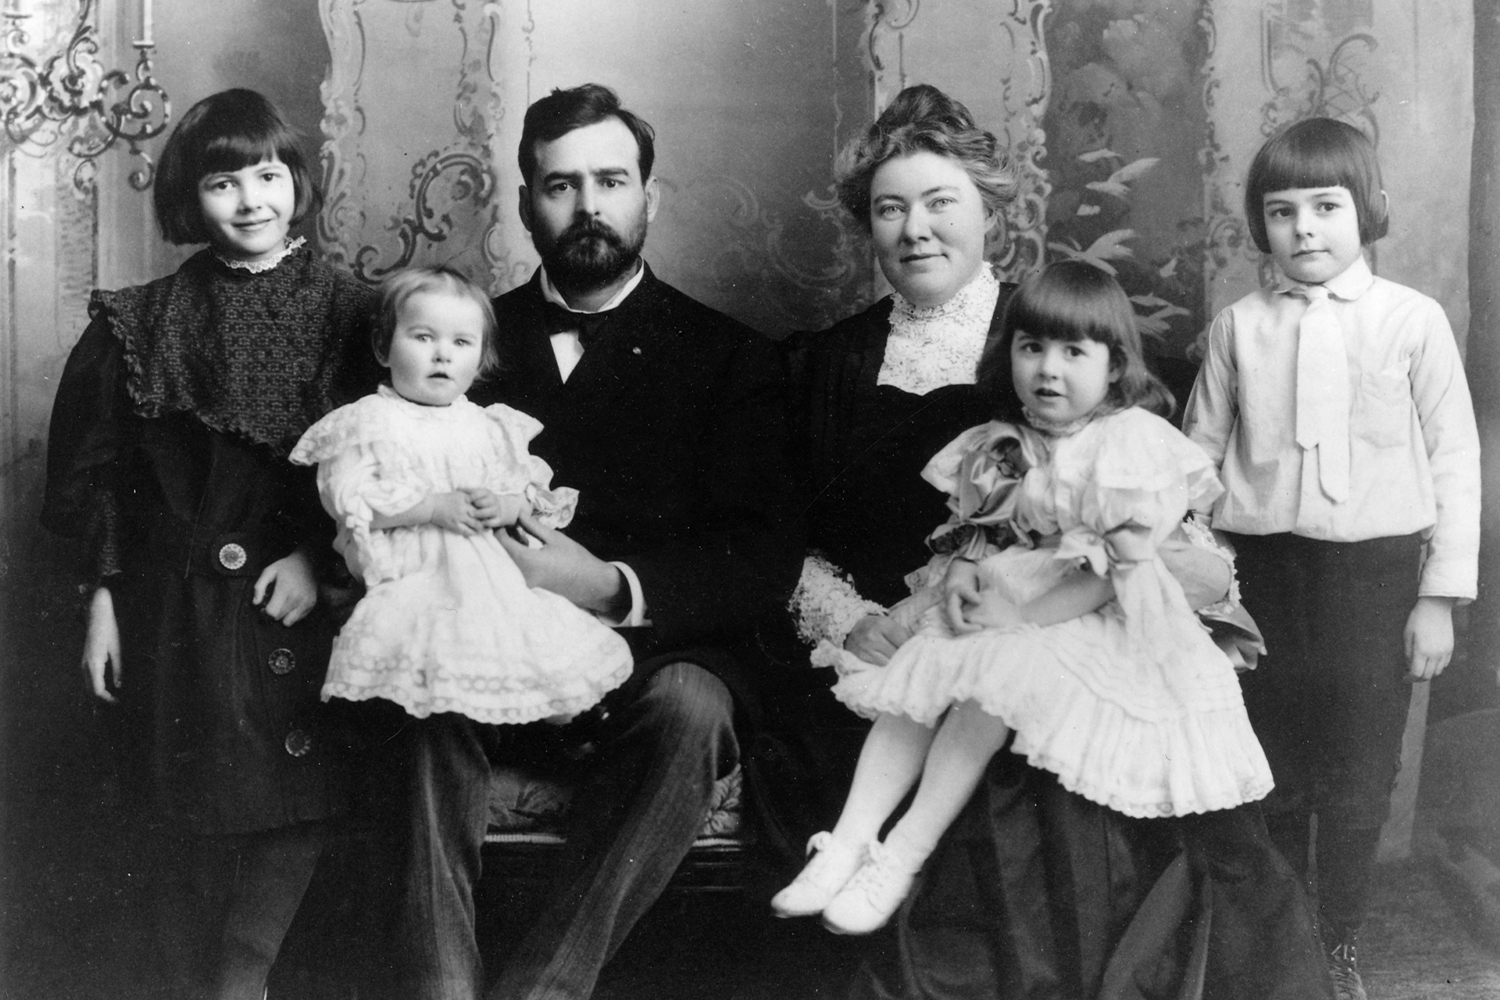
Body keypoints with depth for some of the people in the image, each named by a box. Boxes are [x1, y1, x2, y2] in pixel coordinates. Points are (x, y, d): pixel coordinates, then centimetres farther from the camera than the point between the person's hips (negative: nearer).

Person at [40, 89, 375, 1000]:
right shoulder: (147, 321, 6)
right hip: (176, 609, 1)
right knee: (188, 822, 5)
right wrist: (104, 598, 3)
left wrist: (321, 555, -13)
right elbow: (105, 474, 7)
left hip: (298, 606, -1)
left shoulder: (350, 313, 1)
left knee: (299, 803, -11)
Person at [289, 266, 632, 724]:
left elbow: (532, 489, 16)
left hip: (489, 574, 4)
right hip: (410, 576, -4)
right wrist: (432, 506, -15)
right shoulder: (369, 422, 3)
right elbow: (348, 497, -9)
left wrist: (507, 506, -8)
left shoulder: (488, 427, 17)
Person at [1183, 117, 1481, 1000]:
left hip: (1374, 569, -1)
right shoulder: (1239, 327, 3)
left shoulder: (1413, 321, -3)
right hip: (1261, 565, 2)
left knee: (1358, 784, 6)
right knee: (1272, 777, 11)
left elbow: (1455, 461, -1)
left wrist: (1441, 596, -3)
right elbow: (1200, 451, 9)